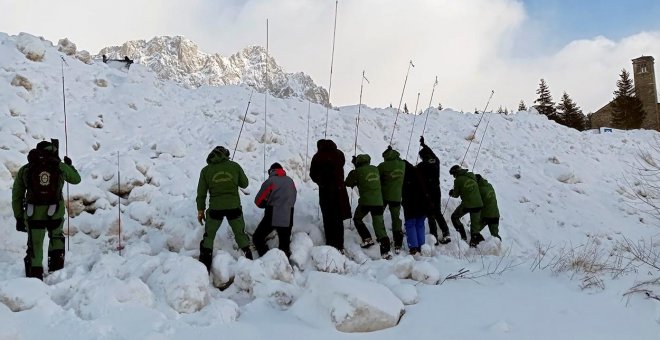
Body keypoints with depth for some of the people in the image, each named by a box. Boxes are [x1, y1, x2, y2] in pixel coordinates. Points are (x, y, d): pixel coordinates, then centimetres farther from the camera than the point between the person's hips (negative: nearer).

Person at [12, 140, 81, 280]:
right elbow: (76, 179, 21)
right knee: (56, 237, 27)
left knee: (35, 245, 12)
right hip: (55, 212, 0)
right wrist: (70, 165, 38)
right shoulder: (60, 167, 3)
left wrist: (19, 217, 14)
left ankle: (35, 274, 10)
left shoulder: (24, 170, 8)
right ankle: (57, 264, 20)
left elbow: (16, 196, 9)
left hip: (33, 214, 0)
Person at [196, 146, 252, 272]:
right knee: (240, 234, 18)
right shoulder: (234, 166, 1)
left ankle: (204, 267, 10)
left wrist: (200, 210, 12)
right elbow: (244, 184, 10)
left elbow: (201, 192, 4)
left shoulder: (206, 170, 3)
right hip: (234, 207, 0)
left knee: (208, 236, 15)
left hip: (215, 208, 0)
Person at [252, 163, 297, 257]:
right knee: (284, 243, 15)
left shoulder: (270, 181, -5)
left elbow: (258, 201, -1)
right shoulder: (290, 181, 9)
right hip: (287, 218, 5)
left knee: (258, 238, 5)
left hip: (272, 217, -5)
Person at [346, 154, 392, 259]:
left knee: (357, 219, 24)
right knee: (379, 226, 2)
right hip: (378, 202, 4)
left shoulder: (358, 171, -5)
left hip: (365, 201, -4)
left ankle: (367, 239, 14)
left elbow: (348, 183, 6)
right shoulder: (375, 169, 8)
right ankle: (385, 251, -8)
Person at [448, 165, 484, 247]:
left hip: (467, 204, -5)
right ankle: (474, 240, 9)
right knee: (475, 224, 14)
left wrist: (451, 193, 25)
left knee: (454, 217, 17)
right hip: (478, 203, 5)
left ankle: (462, 235, 9)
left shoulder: (458, 180, -5)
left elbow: (456, 195, 3)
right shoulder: (472, 176, 10)